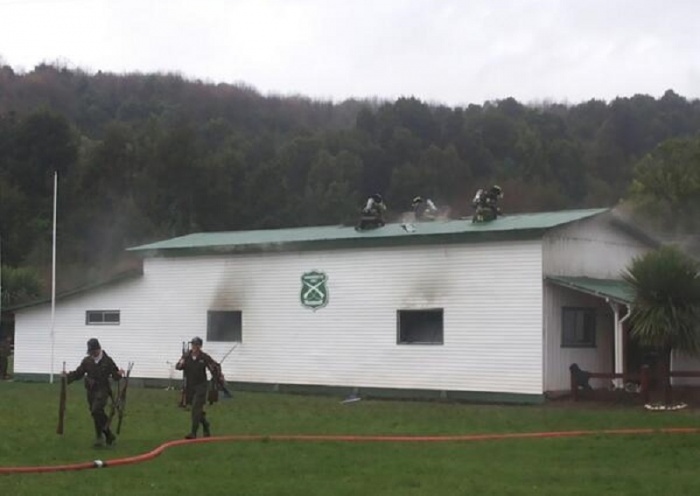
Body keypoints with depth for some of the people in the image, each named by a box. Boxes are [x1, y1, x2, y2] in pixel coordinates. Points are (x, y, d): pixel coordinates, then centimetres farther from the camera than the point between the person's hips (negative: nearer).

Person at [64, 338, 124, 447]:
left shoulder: (107, 360, -4)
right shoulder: (87, 361, 7)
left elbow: (115, 375, 0)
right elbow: (78, 373, 10)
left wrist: (119, 374, -22)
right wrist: (68, 376, -6)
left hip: (102, 390, -5)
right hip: (91, 390, 5)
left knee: (96, 411, -23)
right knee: (98, 415, 9)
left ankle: (99, 437, -13)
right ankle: (109, 435, 24)